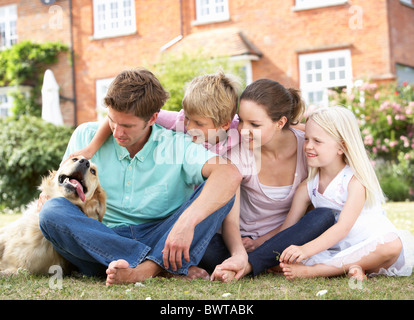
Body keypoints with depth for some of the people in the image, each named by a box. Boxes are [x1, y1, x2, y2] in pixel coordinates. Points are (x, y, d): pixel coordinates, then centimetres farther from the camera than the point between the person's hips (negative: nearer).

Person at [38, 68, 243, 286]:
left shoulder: (176, 146, -3)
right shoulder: (86, 136, 5)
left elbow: (230, 174, -20)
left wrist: (187, 221, -34)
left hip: (160, 240, -1)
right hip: (104, 240, 1)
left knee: (217, 190, -19)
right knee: (52, 211, -27)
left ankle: (149, 267, -38)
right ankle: (169, 266, -34)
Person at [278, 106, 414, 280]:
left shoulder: (355, 181, -14)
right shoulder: (307, 187, 3)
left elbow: (343, 227, -25)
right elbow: (286, 229, 6)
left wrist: (307, 249, -38)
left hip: (372, 250, -3)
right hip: (337, 252, 4)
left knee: (391, 244, -39)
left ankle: (314, 271, -37)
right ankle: (348, 267, -30)